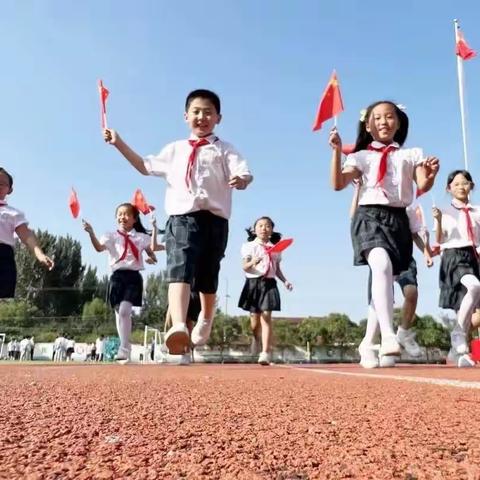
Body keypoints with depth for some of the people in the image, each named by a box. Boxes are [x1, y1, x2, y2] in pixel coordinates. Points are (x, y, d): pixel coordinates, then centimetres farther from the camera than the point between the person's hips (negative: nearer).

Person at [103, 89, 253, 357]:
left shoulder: (224, 150, 9)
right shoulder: (175, 149, 22)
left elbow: (243, 174, -7)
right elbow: (146, 166, 31)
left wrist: (242, 179, -32)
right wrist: (120, 144, 26)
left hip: (214, 219, -1)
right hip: (181, 217, 2)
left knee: (208, 277, 11)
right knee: (179, 269, -22)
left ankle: (206, 320, 39)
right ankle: (179, 327, -38)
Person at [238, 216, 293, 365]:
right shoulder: (249, 246, 6)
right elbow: (245, 267, -3)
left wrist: (285, 281, 3)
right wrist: (252, 263, -25)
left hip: (269, 284, 1)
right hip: (253, 283, -1)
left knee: (266, 317, -9)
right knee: (255, 318, 4)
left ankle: (265, 353, -12)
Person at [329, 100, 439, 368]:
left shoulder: (412, 154, 18)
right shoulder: (362, 156, 13)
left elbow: (423, 187, 4)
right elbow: (338, 184, 0)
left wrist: (431, 175, -18)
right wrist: (337, 151, -10)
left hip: (398, 219, 3)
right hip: (370, 216, -3)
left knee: (386, 279, 4)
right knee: (382, 265, -32)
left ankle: (368, 343, 17)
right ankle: (388, 335, -38)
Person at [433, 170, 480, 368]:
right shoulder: (445, 212, 4)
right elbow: (439, 240, -3)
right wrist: (438, 220, -17)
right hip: (453, 257, -4)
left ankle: (461, 351, 14)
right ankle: (459, 332, -18)